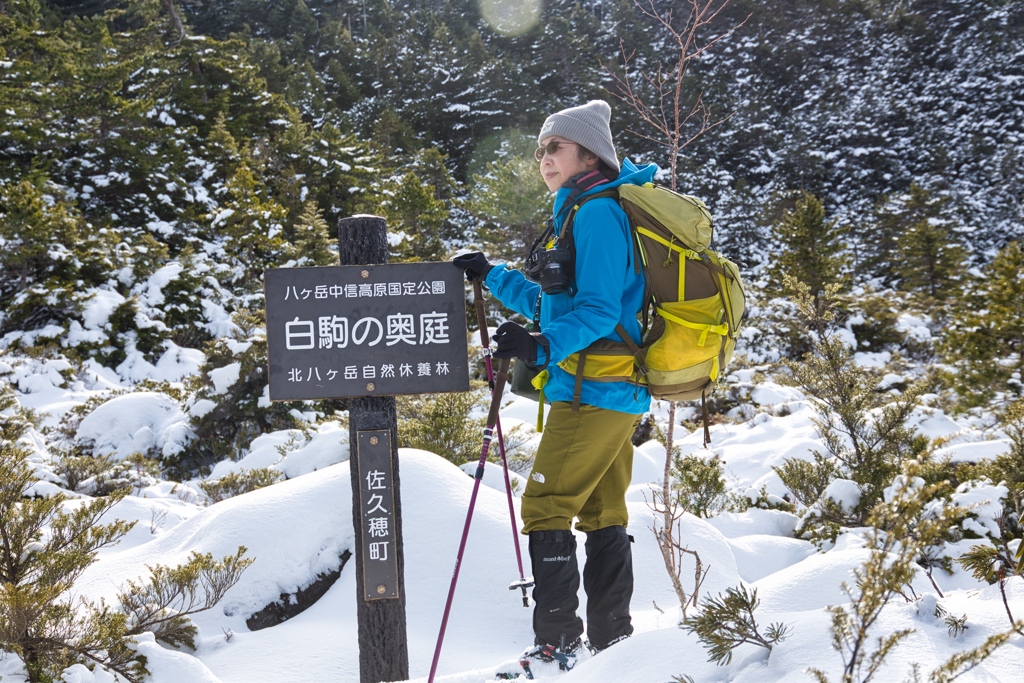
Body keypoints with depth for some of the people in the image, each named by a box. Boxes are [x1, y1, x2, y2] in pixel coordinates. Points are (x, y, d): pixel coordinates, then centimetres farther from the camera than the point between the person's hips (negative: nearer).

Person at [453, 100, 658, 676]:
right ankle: (612, 637, 21)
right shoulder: (583, 211, 20)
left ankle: (559, 644, -5)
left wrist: (544, 347, -34)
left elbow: (597, 310, -22)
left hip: (593, 390, -11)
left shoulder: (596, 212, -12)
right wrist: (493, 276, 24)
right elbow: (557, 302, 26)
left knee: (546, 507, -7)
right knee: (604, 513, 14)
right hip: (621, 391, 11)